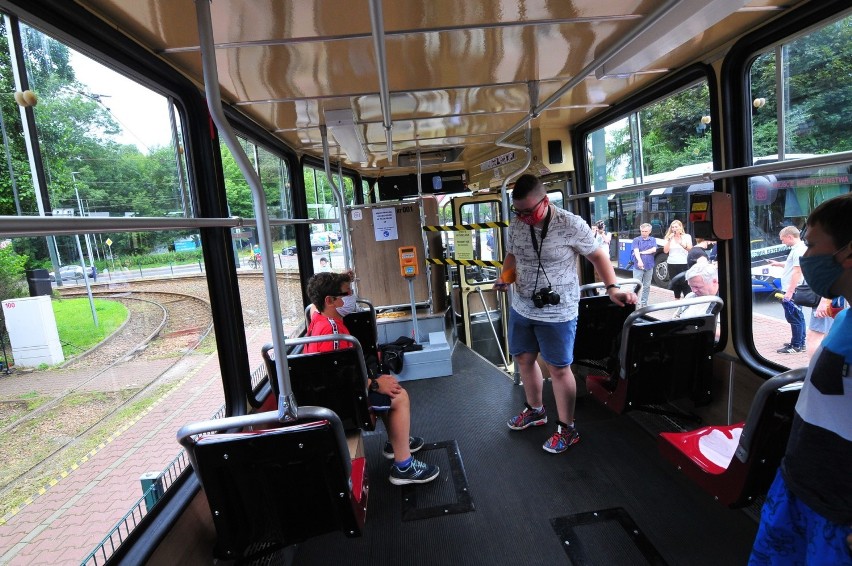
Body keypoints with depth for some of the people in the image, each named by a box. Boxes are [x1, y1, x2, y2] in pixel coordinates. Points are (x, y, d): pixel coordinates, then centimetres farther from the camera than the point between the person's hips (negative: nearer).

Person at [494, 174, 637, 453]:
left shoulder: (571, 225, -17)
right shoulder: (516, 225, -3)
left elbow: (597, 255, -5)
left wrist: (612, 288, -16)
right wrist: (505, 276, -5)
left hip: (557, 313, -6)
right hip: (521, 309, 6)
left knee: (559, 368, 6)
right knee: (524, 359, 19)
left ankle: (567, 429, 25)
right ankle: (535, 410, 44)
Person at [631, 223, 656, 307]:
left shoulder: (653, 240, 9)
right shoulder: (636, 240, 1)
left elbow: (654, 250, -7)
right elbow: (636, 251, -13)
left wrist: (641, 252, -9)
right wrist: (639, 261, -29)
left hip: (649, 266, 3)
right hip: (638, 266, -3)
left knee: (647, 286, 9)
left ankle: (644, 302, 17)